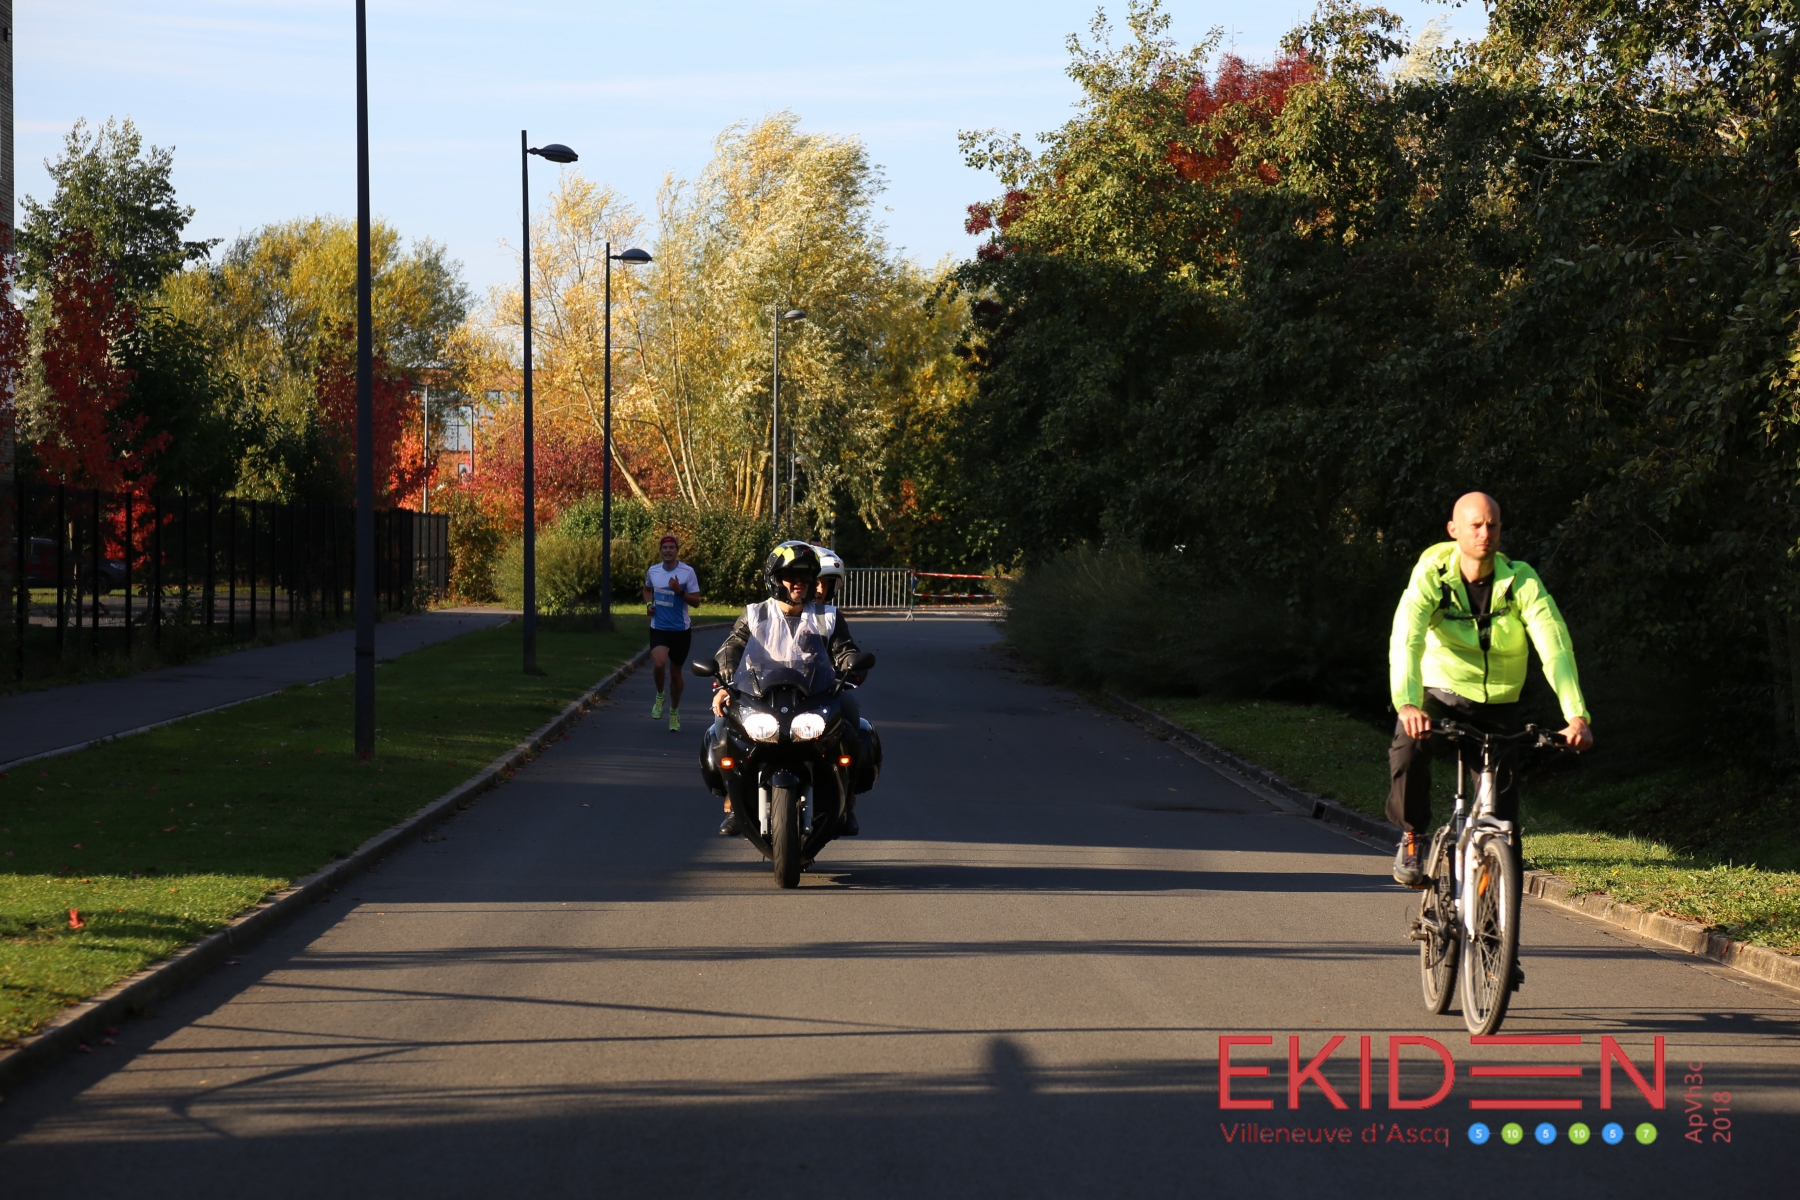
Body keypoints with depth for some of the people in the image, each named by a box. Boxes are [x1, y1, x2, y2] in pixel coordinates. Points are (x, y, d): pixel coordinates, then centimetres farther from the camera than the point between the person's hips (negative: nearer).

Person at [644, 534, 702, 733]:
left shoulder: (687, 572, -8)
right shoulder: (652, 571, 2)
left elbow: (696, 601, -6)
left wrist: (680, 591, -23)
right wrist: (649, 604, 3)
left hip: (681, 629, -1)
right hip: (658, 628, 1)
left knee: (676, 673, 11)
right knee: (659, 664, -26)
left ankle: (674, 712, 32)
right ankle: (660, 695, 5)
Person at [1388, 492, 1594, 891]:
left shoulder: (1521, 581, -14)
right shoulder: (1431, 577, -17)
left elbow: (1556, 647, -23)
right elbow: (1406, 640, -31)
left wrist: (1576, 715, -38)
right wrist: (1407, 704, -50)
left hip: (1497, 705, 2)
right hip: (1441, 693, -2)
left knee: (1503, 805, -7)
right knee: (1409, 748, -31)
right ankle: (1412, 836, -6)